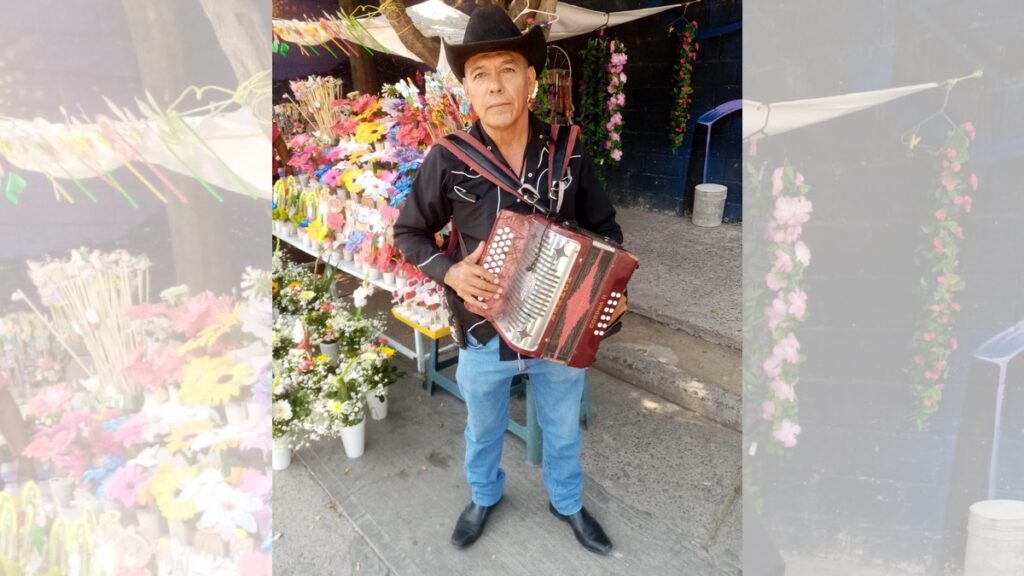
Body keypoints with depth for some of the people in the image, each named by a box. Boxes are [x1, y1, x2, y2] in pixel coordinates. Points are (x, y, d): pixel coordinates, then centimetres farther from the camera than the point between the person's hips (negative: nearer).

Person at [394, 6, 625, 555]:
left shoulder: (569, 153, -10)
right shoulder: (447, 160, -15)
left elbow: (605, 226, 4)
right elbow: (408, 233, -2)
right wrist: (450, 272, -19)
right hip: (484, 334, -1)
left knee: (563, 430, 23)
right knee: (483, 429, 25)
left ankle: (567, 502, 53)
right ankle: (484, 496, 56)